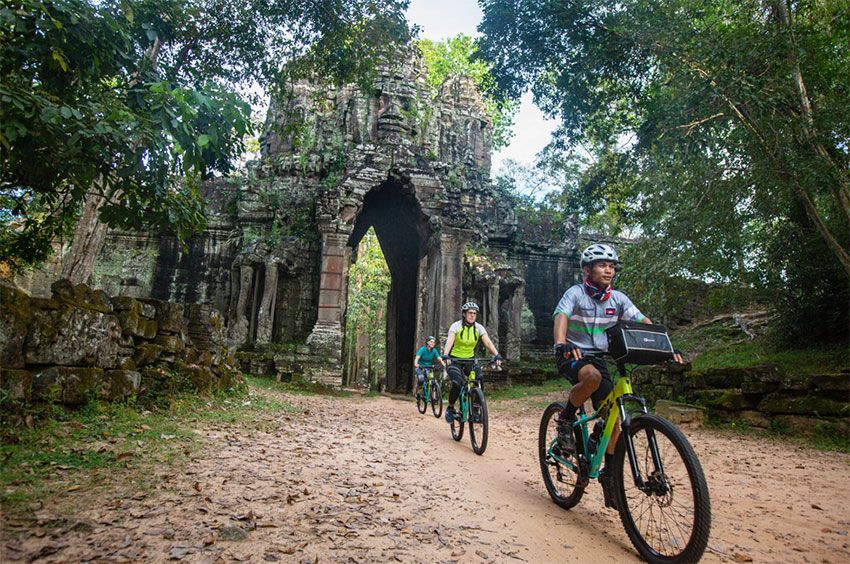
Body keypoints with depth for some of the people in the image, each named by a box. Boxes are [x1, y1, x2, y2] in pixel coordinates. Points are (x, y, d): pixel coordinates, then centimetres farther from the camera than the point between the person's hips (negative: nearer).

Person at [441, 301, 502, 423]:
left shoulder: (479, 327, -4)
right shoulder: (456, 326, -13)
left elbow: (488, 342, -15)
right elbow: (449, 341, -27)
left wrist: (497, 355, -32)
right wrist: (445, 355, -45)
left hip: (469, 360, 4)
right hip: (454, 360, -4)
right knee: (457, 384, -24)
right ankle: (450, 408, -1)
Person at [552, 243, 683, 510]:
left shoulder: (618, 298, 2)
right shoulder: (575, 293, -12)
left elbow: (643, 322, -7)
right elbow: (561, 317, -29)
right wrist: (561, 344, -50)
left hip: (598, 357, 5)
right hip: (572, 356, -5)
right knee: (592, 376, -38)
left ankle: (609, 473, 14)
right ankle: (566, 419, -12)